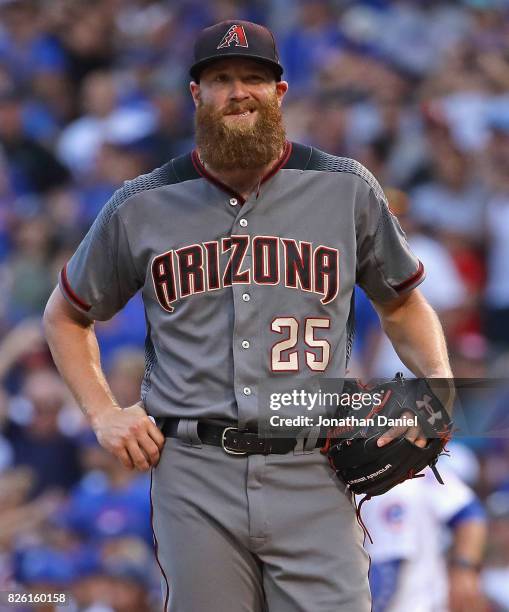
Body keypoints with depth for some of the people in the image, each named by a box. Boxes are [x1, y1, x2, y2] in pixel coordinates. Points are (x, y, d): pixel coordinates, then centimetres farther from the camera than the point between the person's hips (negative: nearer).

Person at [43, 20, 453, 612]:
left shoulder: (346, 189, 8)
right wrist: (103, 414, 8)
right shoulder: (141, 207, 8)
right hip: (193, 479, 1)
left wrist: (439, 384, 0)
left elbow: (402, 303, 20)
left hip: (312, 480, 0)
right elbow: (65, 316, 22)